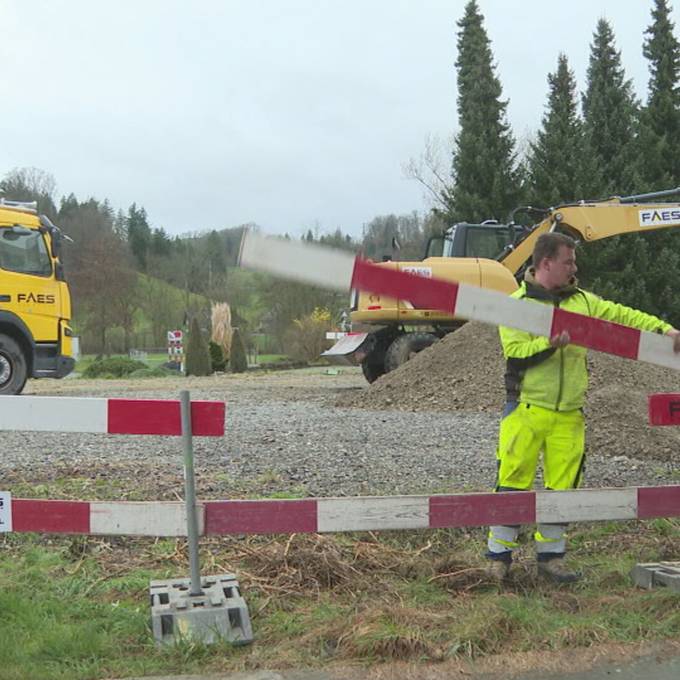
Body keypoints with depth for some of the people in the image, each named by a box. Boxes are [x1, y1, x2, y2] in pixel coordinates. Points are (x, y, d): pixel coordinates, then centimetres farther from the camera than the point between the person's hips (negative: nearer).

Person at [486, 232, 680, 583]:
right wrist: (548, 345, -27)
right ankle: (499, 555, 12)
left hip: (569, 414, 5)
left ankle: (550, 556, 22)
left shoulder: (582, 301, 12)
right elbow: (515, 354, -12)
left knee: (563, 485, 8)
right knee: (513, 481, -1)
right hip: (526, 409, -5)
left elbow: (622, 315, 9)